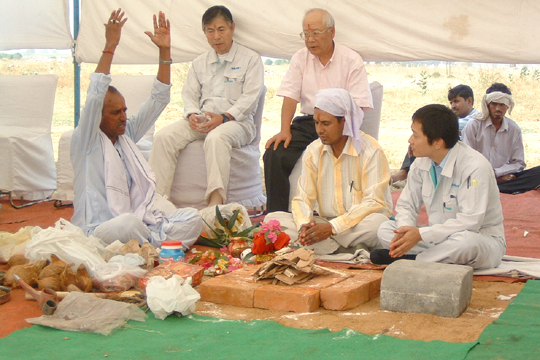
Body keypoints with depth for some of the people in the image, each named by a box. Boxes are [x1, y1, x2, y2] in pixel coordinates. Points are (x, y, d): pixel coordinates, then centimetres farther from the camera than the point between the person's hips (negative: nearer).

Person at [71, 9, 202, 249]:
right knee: (128, 223, -40)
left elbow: (157, 101, 15)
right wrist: (109, 47, -22)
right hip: (99, 229, -6)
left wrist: (164, 52, 6)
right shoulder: (86, 141, -2)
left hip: (138, 222, 7)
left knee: (192, 218, -16)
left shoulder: (127, 134, 16)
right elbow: (94, 99, -18)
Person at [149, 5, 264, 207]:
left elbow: (250, 97, -4)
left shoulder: (250, 59, 7)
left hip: (237, 121, -5)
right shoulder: (199, 63, 23)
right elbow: (189, 94, 16)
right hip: (201, 121, 5)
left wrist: (223, 118, -18)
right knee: (164, 136, -21)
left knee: (216, 138, -40)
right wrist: (192, 115, -8)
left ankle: (216, 201, -47)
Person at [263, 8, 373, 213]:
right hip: (307, 123, 4)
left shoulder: (352, 61, -1)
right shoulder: (300, 58, 12)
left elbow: (357, 106, -8)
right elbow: (290, 97, 4)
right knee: (274, 154, -19)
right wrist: (285, 130, -12)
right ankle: (276, 217, -10)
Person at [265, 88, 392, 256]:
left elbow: (375, 202, -17)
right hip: (326, 223, 5)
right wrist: (304, 223, -22)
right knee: (273, 219, -16)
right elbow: (303, 198, 3)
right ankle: (346, 252, -25)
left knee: (377, 223, -39)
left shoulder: (370, 151, -11)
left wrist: (332, 227, -26)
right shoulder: (313, 151, 5)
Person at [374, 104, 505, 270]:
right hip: (440, 237, 7)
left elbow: (470, 221, -29)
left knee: (466, 240, -42)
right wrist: (404, 231, -18)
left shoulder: (475, 167, -23)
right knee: (385, 229, -10)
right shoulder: (421, 163, 1)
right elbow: (406, 205, 7)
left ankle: (408, 259, -23)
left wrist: (421, 234, -31)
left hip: (481, 239, -7)